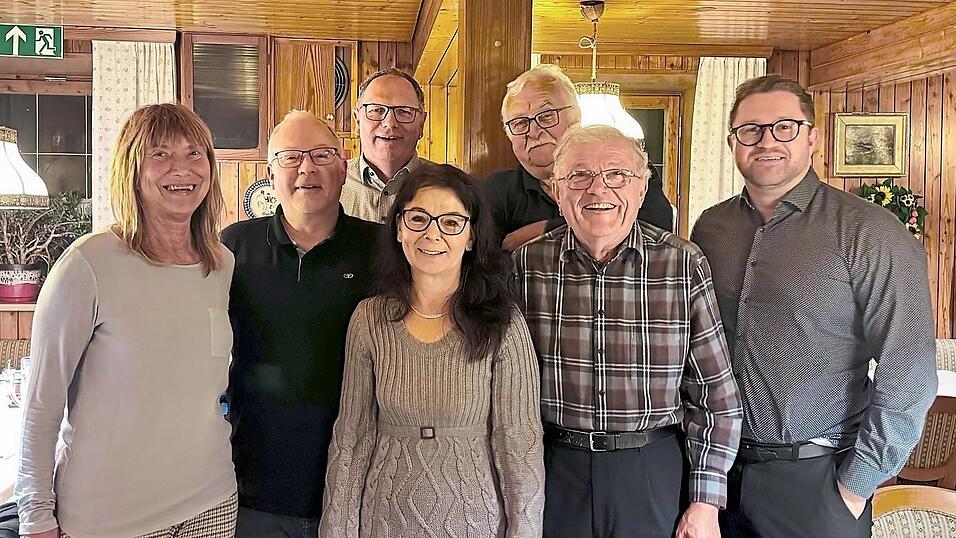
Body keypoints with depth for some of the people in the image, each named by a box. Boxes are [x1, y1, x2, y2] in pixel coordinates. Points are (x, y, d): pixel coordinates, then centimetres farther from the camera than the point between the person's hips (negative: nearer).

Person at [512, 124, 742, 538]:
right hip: (554, 468, 1)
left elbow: (715, 396, -3)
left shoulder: (684, 265, -7)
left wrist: (705, 504, -3)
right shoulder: (527, 266, -5)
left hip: (653, 470, 0)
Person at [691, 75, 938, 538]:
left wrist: (857, 485, -11)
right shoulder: (710, 227, 3)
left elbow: (908, 374, -13)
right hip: (719, 466, 4)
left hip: (816, 479, -4)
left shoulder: (869, 233, -12)